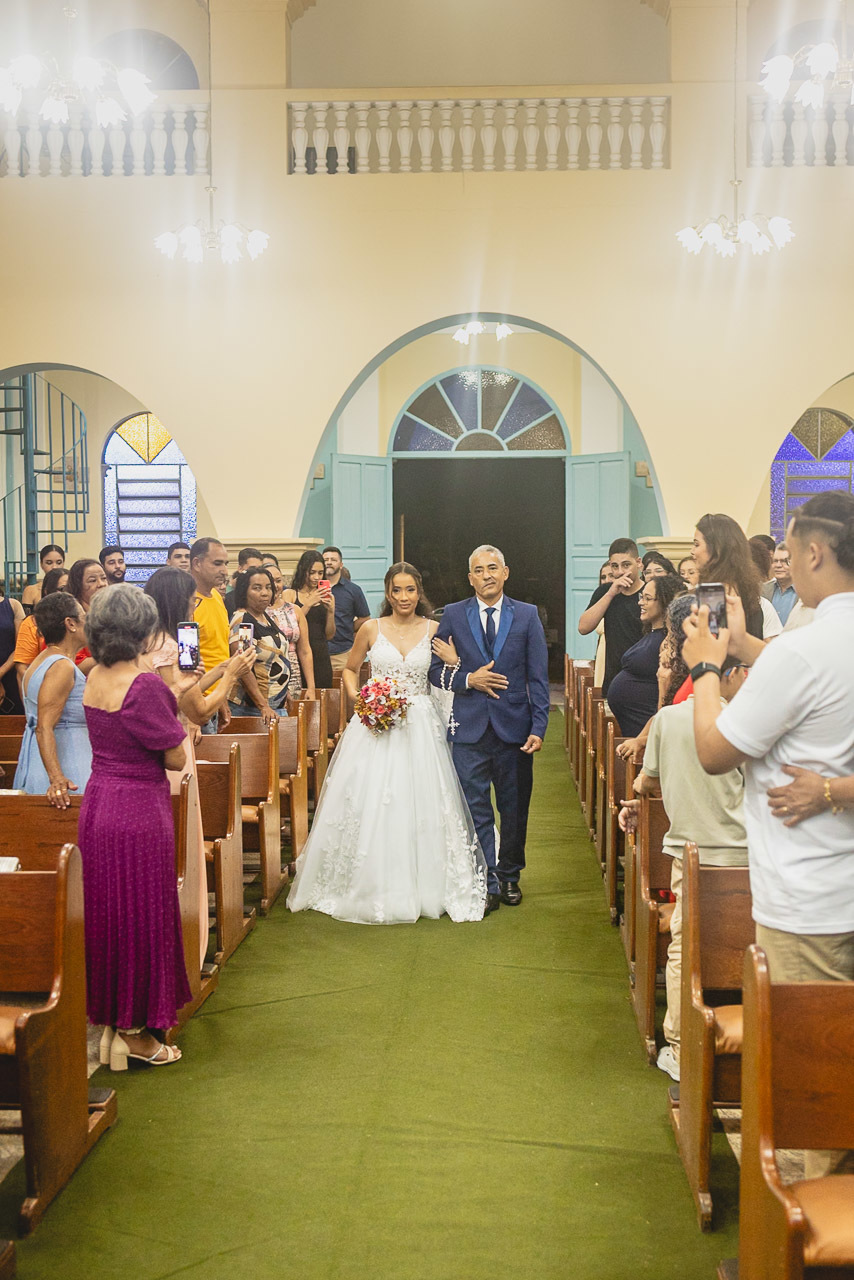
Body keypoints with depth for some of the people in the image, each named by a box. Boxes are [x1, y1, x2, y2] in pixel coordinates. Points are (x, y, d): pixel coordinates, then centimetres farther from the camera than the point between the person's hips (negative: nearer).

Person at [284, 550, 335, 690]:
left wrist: (331, 611, -4)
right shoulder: (290, 594, 5)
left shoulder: (325, 597, 13)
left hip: (321, 657, 3)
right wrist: (309, 604, -12)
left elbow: (329, 635, 10)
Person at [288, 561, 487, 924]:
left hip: (420, 727, 0)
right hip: (375, 726, 0)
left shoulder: (434, 630, 3)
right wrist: (358, 700, -1)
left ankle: (421, 887, 16)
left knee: (420, 806, 1)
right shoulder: (371, 629, 2)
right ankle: (372, 890, 14)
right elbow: (350, 669, 14)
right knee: (370, 805, 1)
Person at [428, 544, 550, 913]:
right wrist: (468, 679, -12)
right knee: (476, 810, -2)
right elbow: (436, 671, 6)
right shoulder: (453, 615, 5)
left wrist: (539, 728, -6)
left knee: (514, 809, 10)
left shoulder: (527, 615, 5)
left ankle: (509, 875, 28)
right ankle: (487, 885, 5)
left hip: (515, 727, 1)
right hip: (470, 729, 0)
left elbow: (538, 677, 2)